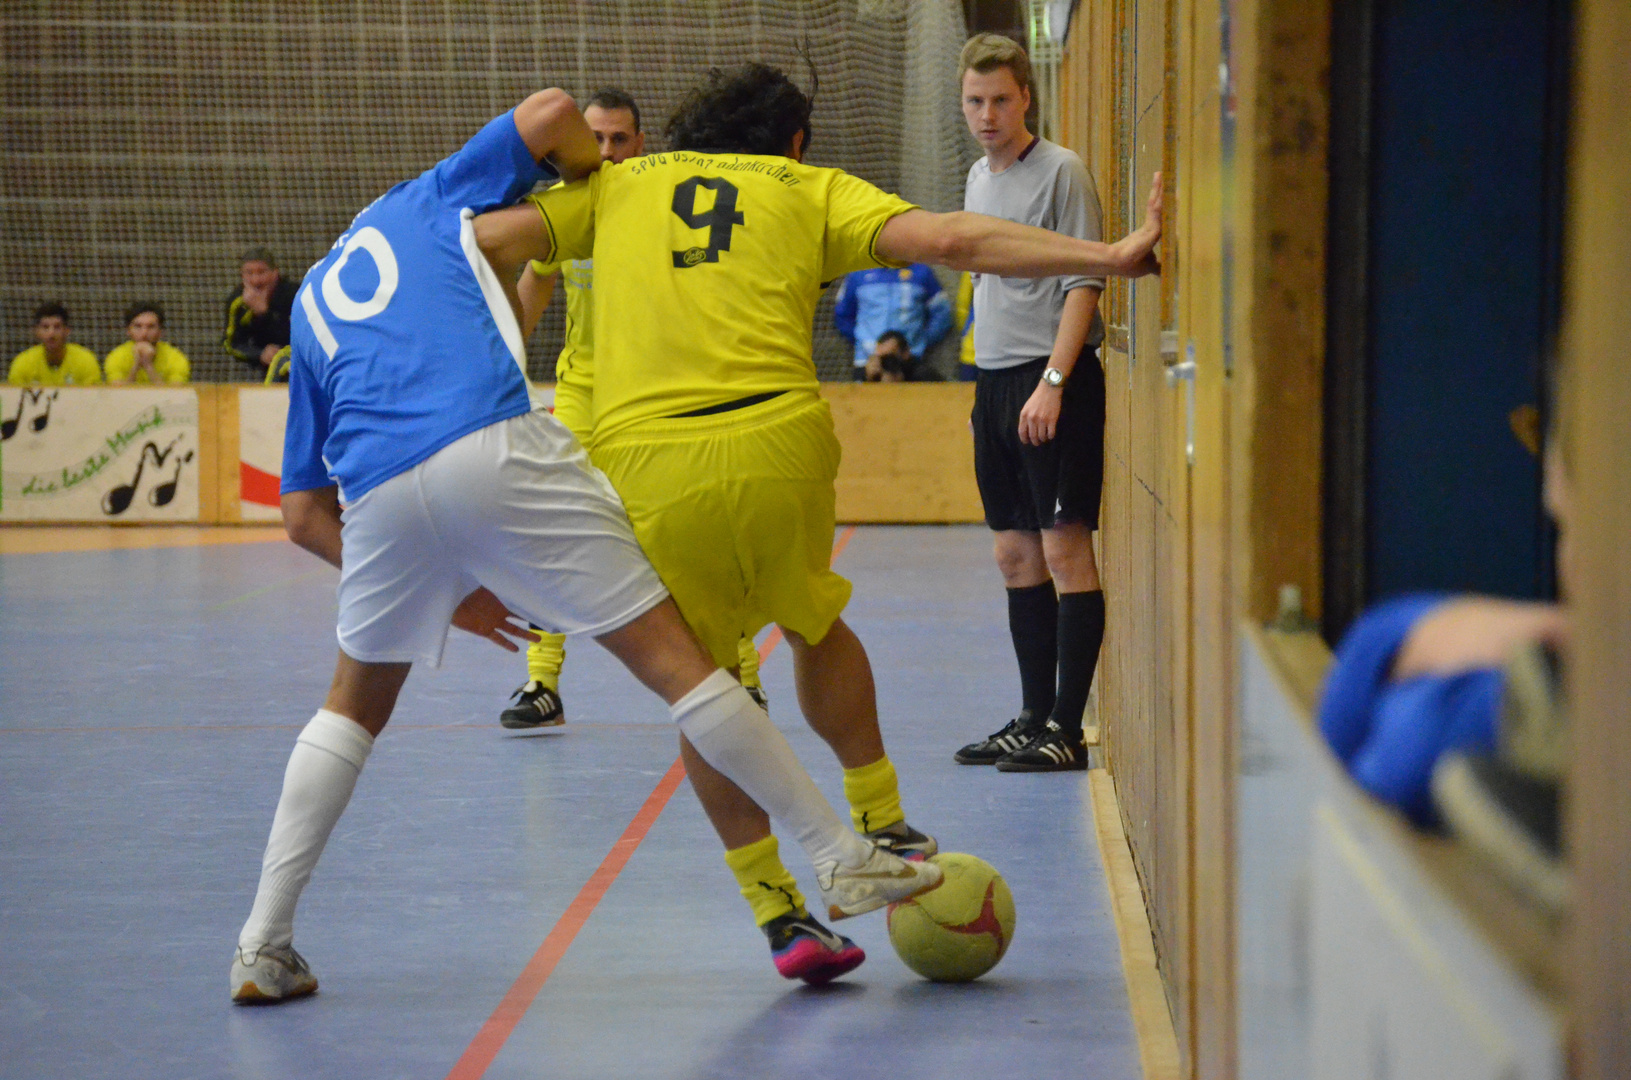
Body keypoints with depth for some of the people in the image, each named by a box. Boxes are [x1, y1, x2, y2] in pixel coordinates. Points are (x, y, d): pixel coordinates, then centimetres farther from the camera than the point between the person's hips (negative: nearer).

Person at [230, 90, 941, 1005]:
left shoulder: (311, 308, 34)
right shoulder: (429, 203, 27)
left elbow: (305, 516, 29)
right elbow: (551, 113, 11)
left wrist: (443, 593, 31)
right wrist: (598, 175, 32)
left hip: (379, 492, 3)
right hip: (496, 445, -3)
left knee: (358, 704, 26)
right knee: (670, 656, 2)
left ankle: (264, 945, 22)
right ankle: (843, 859, 2)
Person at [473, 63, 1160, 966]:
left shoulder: (618, 187, 23)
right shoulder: (810, 189, 19)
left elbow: (491, 239, 10)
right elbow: (947, 240, 5)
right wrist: (1108, 257, 3)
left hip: (643, 466, 0)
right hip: (776, 443, 0)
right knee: (813, 624, 29)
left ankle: (777, 909, 13)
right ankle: (880, 828, 34)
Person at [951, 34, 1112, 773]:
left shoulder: (1060, 172, -8)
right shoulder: (979, 178, 16)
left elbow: (1083, 283, -13)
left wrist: (1052, 382, -20)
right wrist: (990, 384, 18)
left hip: (1051, 380, -8)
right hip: (994, 381, 8)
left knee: (1063, 549, -7)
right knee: (1015, 556, 10)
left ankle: (1067, 731, -6)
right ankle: (1034, 718, 17)